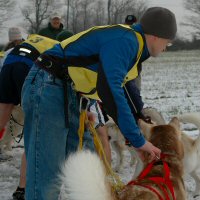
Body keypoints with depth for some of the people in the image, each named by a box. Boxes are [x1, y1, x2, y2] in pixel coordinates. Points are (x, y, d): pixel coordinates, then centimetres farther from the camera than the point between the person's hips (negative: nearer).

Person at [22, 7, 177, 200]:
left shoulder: (130, 41, 16)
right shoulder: (125, 40, -16)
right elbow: (110, 89, -27)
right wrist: (137, 140, -25)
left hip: (70, 95, 11)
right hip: (48, 88, -11)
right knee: (48, 173, -14)